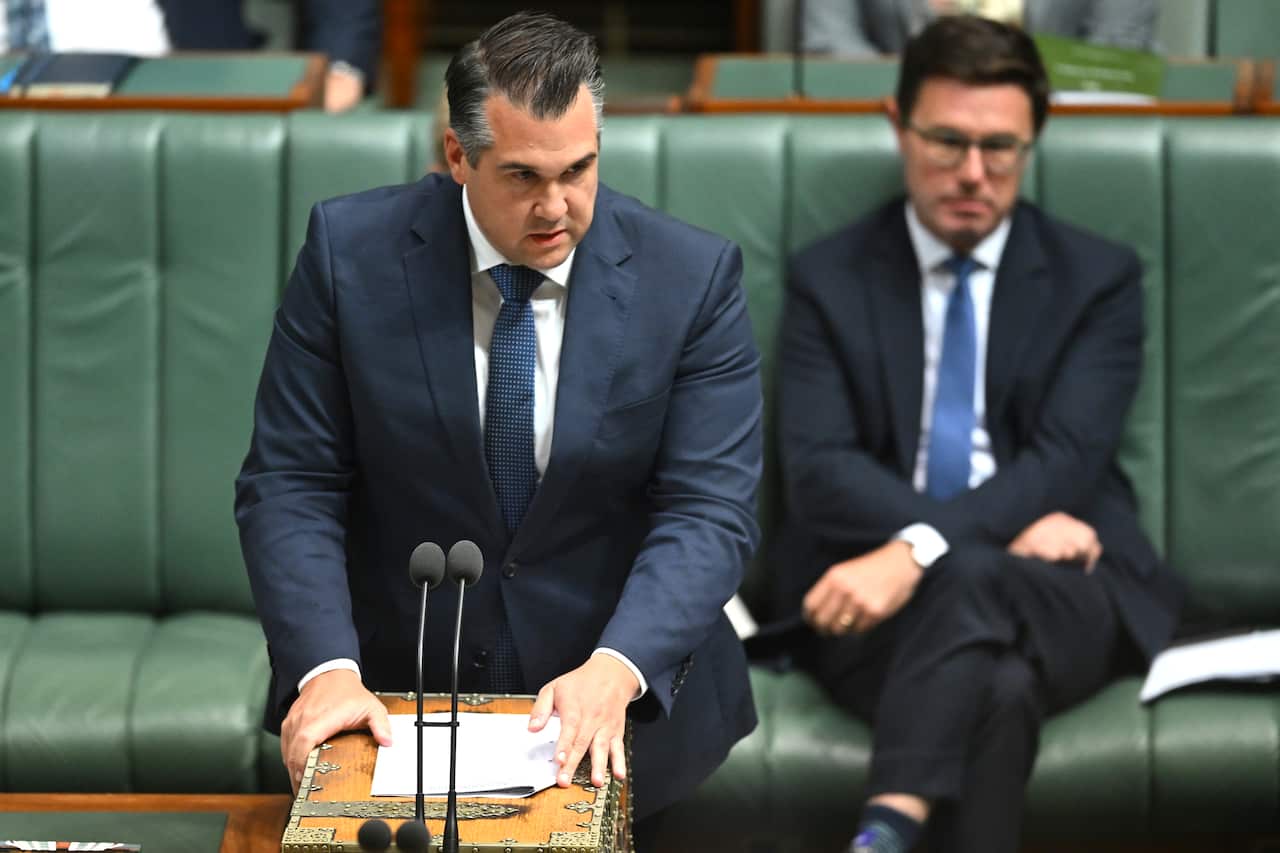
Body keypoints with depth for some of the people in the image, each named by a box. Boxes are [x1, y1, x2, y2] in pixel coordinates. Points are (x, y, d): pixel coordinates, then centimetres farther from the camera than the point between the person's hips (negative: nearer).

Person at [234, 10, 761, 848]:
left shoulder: (692, 276, -7)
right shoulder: (350, 253, -6)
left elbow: (708, 511, -10)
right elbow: (291, 485, -5)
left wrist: (615, 670, -28)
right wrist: (327, 668, -21)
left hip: (626, 682, 0)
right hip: (395, 688, 0)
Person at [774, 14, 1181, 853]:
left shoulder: (1100, 279, 8)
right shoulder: (827, 279, 9)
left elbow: (1066, 463, -6)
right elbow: (819, 471, -3)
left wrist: (916, 553, -25)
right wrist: (1007, 530, -17)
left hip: (1060, 591, 0)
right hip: (878, 592, 0)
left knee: (974, 585, -39)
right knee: (997, 688, -38)